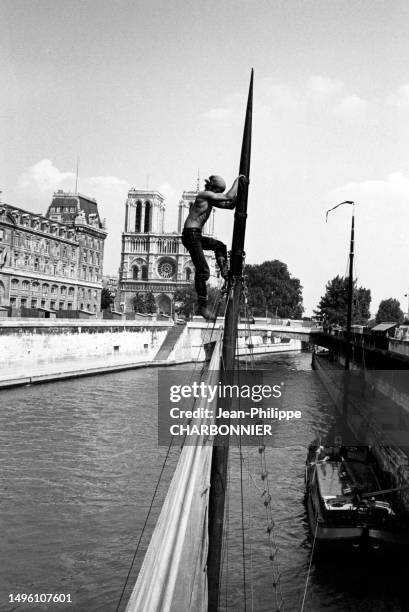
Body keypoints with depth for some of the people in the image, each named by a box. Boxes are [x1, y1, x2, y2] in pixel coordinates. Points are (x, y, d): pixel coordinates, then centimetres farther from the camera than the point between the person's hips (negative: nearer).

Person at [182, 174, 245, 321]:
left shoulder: (210, 199, 18)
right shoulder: (204, 195, -10)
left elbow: (230, 205, 21)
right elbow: (229, 197, -14)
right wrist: (237, 180, -3)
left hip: (196, 236, 10)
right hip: (191, 235, -10)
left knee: (220, 246, 26)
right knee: (203, 271, -12)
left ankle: (225, 274, 13)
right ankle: (203, 306, -10)